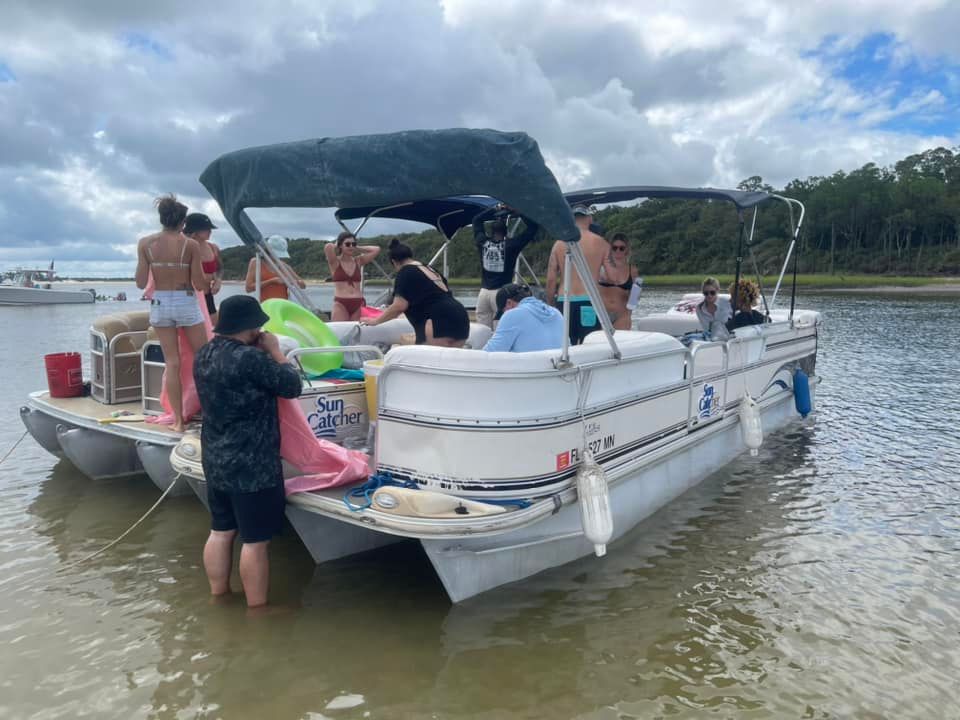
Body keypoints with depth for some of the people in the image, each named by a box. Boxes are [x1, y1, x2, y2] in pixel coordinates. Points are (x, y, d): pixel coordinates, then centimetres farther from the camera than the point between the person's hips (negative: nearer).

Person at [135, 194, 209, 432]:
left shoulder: (145, 243, -2)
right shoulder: (190, 245, -9)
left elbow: (141, 283, -2)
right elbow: (199, 283, -7)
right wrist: (209, 285, 14)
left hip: (159, 304, 3)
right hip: (186, 303, -3)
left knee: (172, 363, 7)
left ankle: (178, 420, 8)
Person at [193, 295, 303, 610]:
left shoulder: (204, 355, 4)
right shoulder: (249, 358, -24)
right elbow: (292, 386, -15)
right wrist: (274, 351, -3)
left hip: (216, 463, 9)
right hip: (252, 466, -9)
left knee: (220, 531, 19)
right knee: (255, 540, 3)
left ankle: (218, 598, 33)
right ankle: (257, 609, 15)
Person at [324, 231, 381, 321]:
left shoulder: (358, 261, 12)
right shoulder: (335, 262, 2)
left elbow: (376, 249, 8)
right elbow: (328, 246, -17)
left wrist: (357, 248, 11)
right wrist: (336, 247, 5)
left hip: (358, 304, 4)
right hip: (341, 304, -3)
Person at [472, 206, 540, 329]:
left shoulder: (483, 242, 4)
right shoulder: (511, 244, -6)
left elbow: (477, 220, 22)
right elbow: (533, 227, 0)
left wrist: (495, 209, 22)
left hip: (484, 292, 4)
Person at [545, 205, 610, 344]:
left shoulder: (559, 244, 6)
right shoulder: (601, 244, 2)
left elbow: (551, 279, 4)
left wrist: (550, 305, 12)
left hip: (564, 301, 2)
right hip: (590, 301, -2)